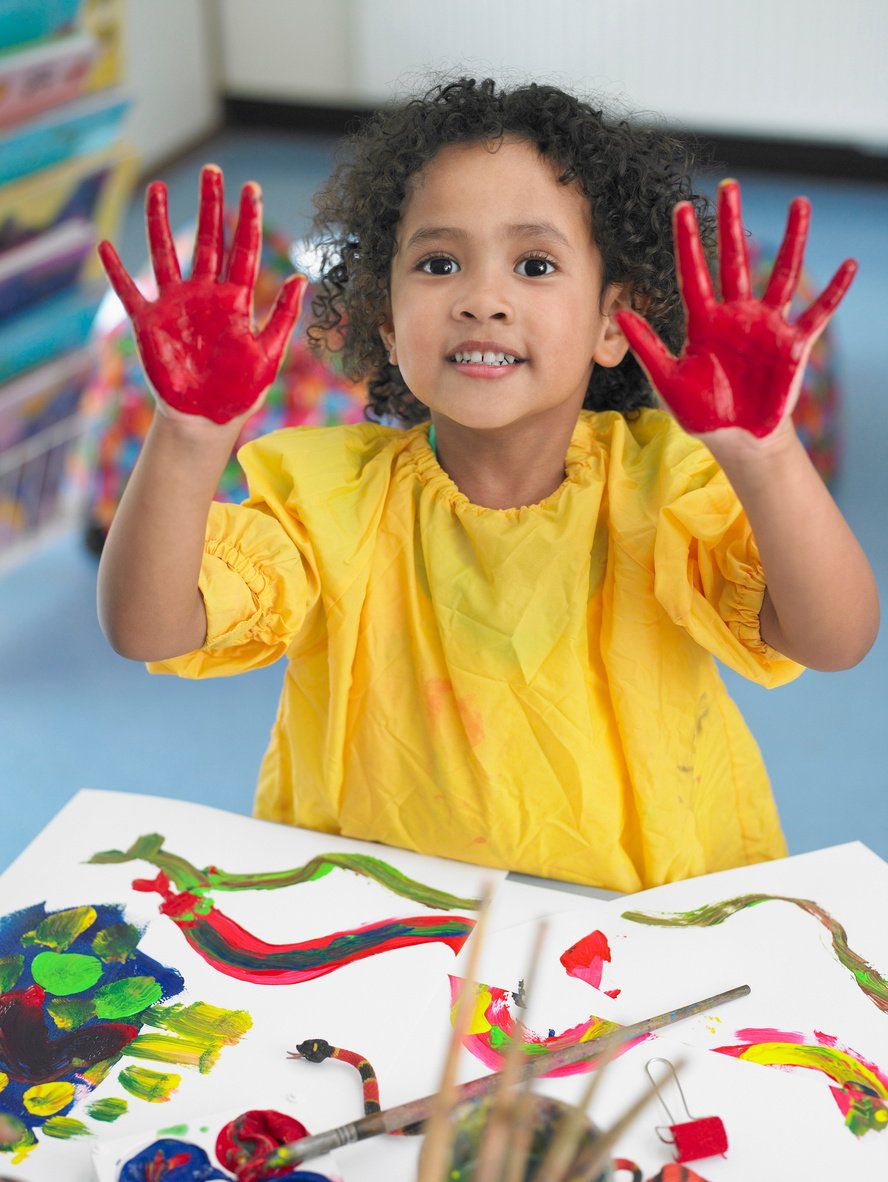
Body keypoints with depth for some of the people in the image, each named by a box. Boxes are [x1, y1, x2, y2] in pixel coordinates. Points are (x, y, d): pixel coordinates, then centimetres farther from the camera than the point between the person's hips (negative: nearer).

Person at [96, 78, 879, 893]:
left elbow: (836, 640, -21)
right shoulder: (332, 492, -5)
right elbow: (150, 630, -17)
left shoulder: (661, 480, -8)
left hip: (648, 911, -1)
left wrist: (761, 453, -39)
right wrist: (190, 441, -33)